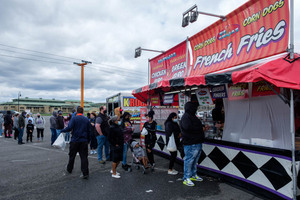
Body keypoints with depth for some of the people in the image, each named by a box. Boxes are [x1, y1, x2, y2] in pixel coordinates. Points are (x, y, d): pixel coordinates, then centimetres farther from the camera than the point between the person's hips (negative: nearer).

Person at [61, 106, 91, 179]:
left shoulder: (74, 118, -8)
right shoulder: (86, 119, 5)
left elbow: (69, 128, -18)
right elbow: (89, 131, 8)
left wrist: (62, 130, 0)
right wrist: (88, 140, 17)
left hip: (75, 141, -2)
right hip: (84, 141, 2)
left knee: (72, 156, 16)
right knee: (84, 157, 3)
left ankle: (69, 170, 35)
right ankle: (85, 174, 1)